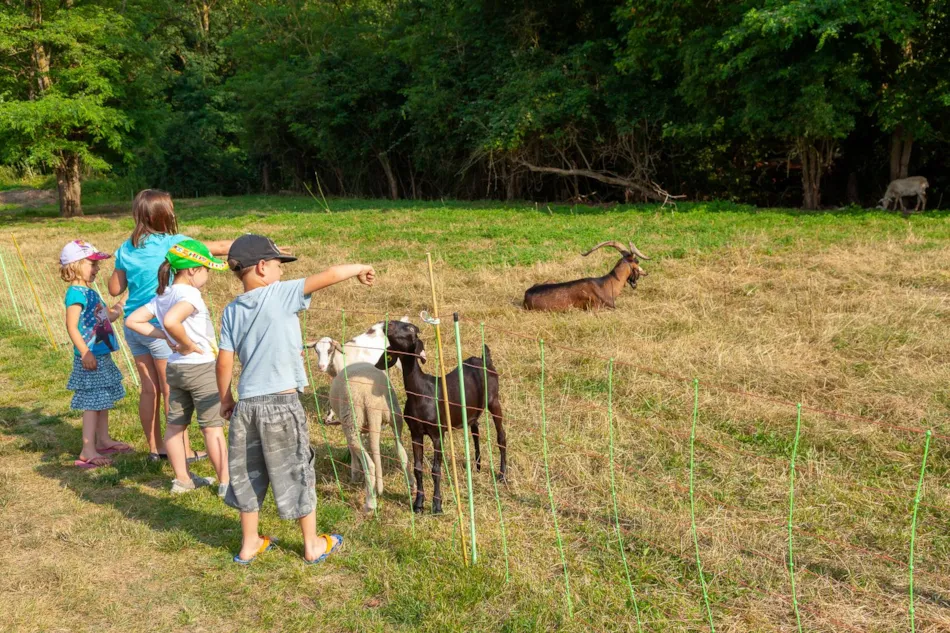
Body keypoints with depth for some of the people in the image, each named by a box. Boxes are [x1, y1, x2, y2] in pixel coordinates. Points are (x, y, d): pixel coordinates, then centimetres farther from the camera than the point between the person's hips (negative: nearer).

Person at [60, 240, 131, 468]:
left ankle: (103, 440, 33)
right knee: (92, 403, -6)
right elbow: (72, 326, -22)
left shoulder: (89, 292, 13)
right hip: (90, 357, -10)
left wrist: (117, 308, 9)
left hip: (102, 355, 10)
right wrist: (85, 353, -25)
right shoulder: (76, 293, -16)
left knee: (103, 401, 19)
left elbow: (106, 317, 21)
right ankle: (87, 452, -1)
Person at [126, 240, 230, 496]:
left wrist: (165, 337, 2)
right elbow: (171, 321, -39)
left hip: (174, 368, 8)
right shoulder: (189, 295, -21)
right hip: (201, 368, -8)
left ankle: (182, 479, 25)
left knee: (175, 424, 14)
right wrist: (188, 344, -24)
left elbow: (133, 321, 7)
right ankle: (225, 482, 8)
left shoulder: (162, 296, 5)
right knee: (213, 427, 1)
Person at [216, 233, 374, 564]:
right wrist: (360, 268, 3)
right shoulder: (282, 294, -11)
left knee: (248, 474, 18)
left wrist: (225, 398, 16)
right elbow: (329, 276, -13)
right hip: (282, 402, -5)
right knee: (297, 472, 10)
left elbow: (225, 361, 4)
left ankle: (249, 544, 32)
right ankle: (313, 544, 24)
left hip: (247, 404, 5)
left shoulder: (231, 310, 4)